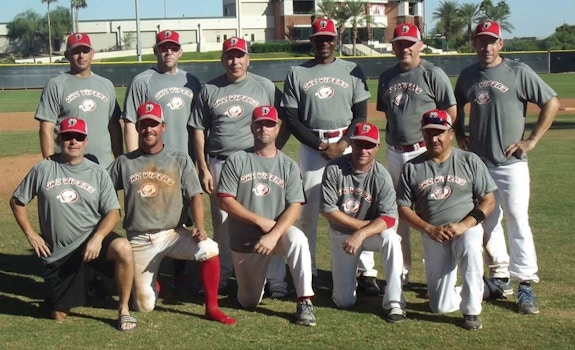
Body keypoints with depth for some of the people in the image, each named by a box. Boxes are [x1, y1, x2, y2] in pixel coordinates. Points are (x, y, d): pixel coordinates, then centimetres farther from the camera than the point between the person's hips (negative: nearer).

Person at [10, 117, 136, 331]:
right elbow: (17, 202, 9)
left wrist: (97, 237, -21)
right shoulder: (43, 170, 0)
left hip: (91, 239, -1)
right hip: (57, 252, 1)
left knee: (123, 248, -34)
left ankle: (123, 309, -16)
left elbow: (113, 213, -4)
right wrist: (31, 234, 0)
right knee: (60, 316, 3)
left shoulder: (98, 173, 0)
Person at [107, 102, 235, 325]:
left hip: (173, 233, 0)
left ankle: (212, 308, -16)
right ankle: (152, 281, 36)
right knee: (145, 306, 0)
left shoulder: (180, 160, 3)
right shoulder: (124, 162, 6)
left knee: (209, 249, -31)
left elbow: (194, 196, -3)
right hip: (139, 240, 1)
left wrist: (199, 227, -20)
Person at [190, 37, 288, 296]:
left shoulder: (265, 87, 5)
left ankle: (276, 280, 2)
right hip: (220, 164, 2)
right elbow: (199, 131, 9)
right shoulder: (209, 89, 9)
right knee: (221, 223, 8)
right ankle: (221, 277, 20)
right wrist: (203, 169, 3)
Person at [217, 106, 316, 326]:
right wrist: (261, 221, -17)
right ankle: (254, 277, 37)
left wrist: (274, 235, -26)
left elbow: (295, 207, -10)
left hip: (279, 232, 0)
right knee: (249, 303, 2)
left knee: (298, 239, -35)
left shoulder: (288, 166, 0)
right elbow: (225, 201, -9)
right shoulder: (236, 161, -1)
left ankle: (305, 302, -27)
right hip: (244, 240, 0)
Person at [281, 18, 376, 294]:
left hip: (346, 143, 0)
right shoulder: (296, 74, 6)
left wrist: (343, 143, -11)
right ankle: (307, 269, 12)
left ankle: (367, 271, -3)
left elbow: (361, 114, 5)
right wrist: (320, 146, -9)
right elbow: (291, 119, 1)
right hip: (311, 146, 0)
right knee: (308, 207, 2)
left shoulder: (352, 71, 8)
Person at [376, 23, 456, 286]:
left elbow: (450, 112, -5)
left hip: (424, 152, -6)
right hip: (394, 153, 6)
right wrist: (395, 133, 6)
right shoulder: (387, 76, 11)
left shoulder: (433, 74, -5)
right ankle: (402, 271, 22)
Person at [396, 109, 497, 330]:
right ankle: (474, 293, 31)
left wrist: (464, 225, -17)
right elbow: (403, 208, 2)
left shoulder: (470, 161, 1)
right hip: (433, 237, 1)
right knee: (441, 306, -4)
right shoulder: (412, 168, 3)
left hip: (468, 229, -1)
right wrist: (429, 229, -14)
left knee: (470, 248, -39)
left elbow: (488, 201, -1)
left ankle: (471, 310, -18)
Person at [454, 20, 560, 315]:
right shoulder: (468, 76, 8)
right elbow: (457, 107, 26)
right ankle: (500, 277, 26)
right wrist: (460, 136, 10)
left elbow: (552, 103, -4)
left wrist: (531, 141, -9)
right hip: (478, 163, 5)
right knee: (487, 222, 12)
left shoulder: (518, 72, -6)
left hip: (511, 163, -5)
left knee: (517, 222, -8)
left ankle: (525, 286, -2)